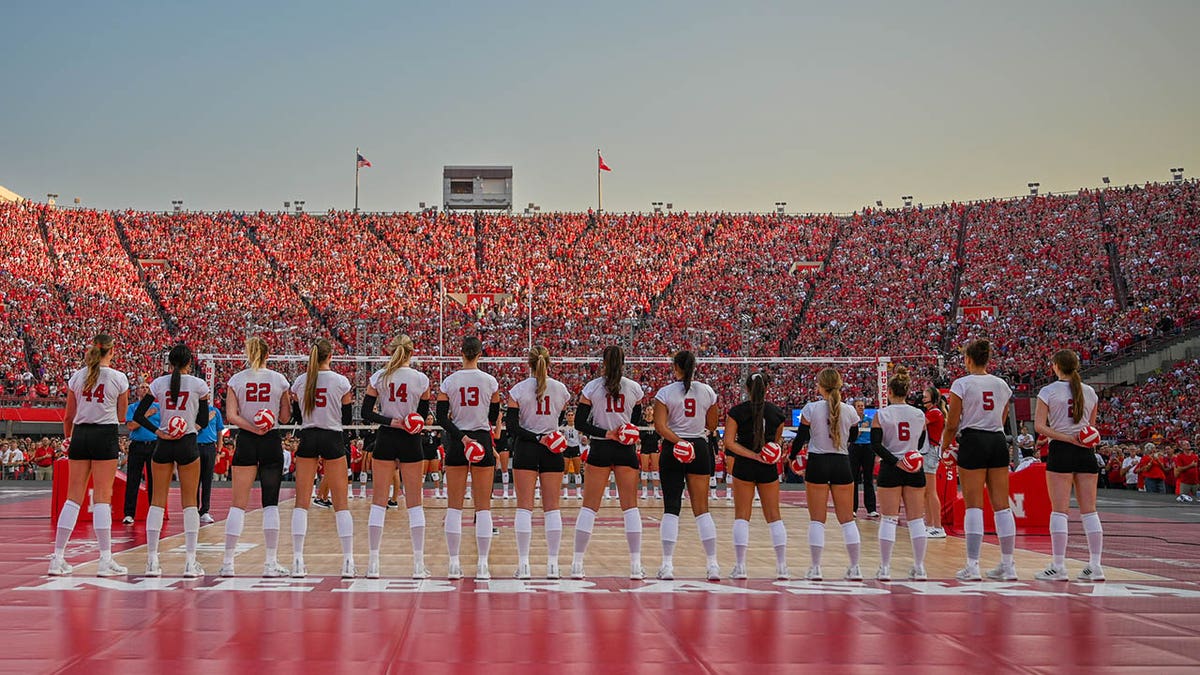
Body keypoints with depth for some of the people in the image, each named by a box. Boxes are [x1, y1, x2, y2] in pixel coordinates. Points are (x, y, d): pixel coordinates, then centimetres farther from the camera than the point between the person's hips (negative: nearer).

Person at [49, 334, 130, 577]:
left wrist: (68, 438, 28)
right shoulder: (118, 378, -3)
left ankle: (58, 558, 6)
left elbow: (69, 416, 13)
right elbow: (122, 415, 7)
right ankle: (106, 559, -5)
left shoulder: (77, 377, 6)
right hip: (105, 434, -4)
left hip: (80, 434, 4)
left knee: (73, 496, 7)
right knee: (102, 497, -3)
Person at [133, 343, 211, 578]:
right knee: (189, 501, 2)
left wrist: (159, 432, -5)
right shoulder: (198, 384, -2)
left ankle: (152, 560, 4)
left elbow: (138, 415, -1)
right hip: (188, 445, -2)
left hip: (163, 445, 2)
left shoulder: (158, 383, 3)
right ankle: (190, 562, -1)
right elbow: (204, 420, 1)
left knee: (158, 499, 7)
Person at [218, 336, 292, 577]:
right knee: (270, 502, 3)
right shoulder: (279, 379, 0)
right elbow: (285, 418, 3)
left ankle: (228, 562, 1)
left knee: (239, 503, 4)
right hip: (272, 441, -1)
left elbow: (232, 415, -8)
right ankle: (271, 562, -1)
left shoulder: (236, 380, 2)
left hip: (246, 441, 1)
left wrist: (252, 428, -12)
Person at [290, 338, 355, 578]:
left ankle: (297, 561, -2)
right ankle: (348, 562, -2)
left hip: (307, 439, 2)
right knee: (341, 503, 1)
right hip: (332, 439, -2)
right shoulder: (340, 381, -4)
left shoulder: (300, 381, 3)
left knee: (302, 501, 5)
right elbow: (347, 418, 1)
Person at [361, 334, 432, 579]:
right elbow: (423, 415, 2)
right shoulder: (421, 379, -4)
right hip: (410, 441, -1)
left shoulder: (378, 377, -1)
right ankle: (418, 563, 2)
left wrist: (391, 421, -9)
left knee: (379, 500, 5)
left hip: (385, 439, 1)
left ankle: (373, 563, 2)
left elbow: (365, 412, -3)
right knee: (415, 502, 4)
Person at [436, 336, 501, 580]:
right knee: (483, 506, 2)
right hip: (482, 440, -1)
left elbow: (442, 417, -6)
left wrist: (461, 437, -10)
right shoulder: (490, 381, -2)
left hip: (456, 443, 1)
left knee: (454, 505, 5)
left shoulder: (449, 381, -1)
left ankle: (454, 564, 2)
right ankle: (482, 565, -1)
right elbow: (494, 417, 6)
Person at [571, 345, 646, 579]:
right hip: (626, 449, 1)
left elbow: (579, 422, -6)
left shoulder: (592, 387, -3)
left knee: (589, 506, 3)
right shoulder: (634, 388, 1)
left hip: (600, 448, -1)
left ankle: (577, 563, 2)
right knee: (630, 505, 4)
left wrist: (605, 433, -9)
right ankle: (636, 564, 0)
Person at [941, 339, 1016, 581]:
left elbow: (952, 425, -5)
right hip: (998, 442, 5)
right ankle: (1008, 565, 8)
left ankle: (972, 566, -6)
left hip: (973, 442, -4)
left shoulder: (962, 384, -5)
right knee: (1001, 504, 6)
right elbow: (1001, 421, 17)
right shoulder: (1002, 385, 10)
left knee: (974, 505, -4)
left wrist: (945, 448, 8)